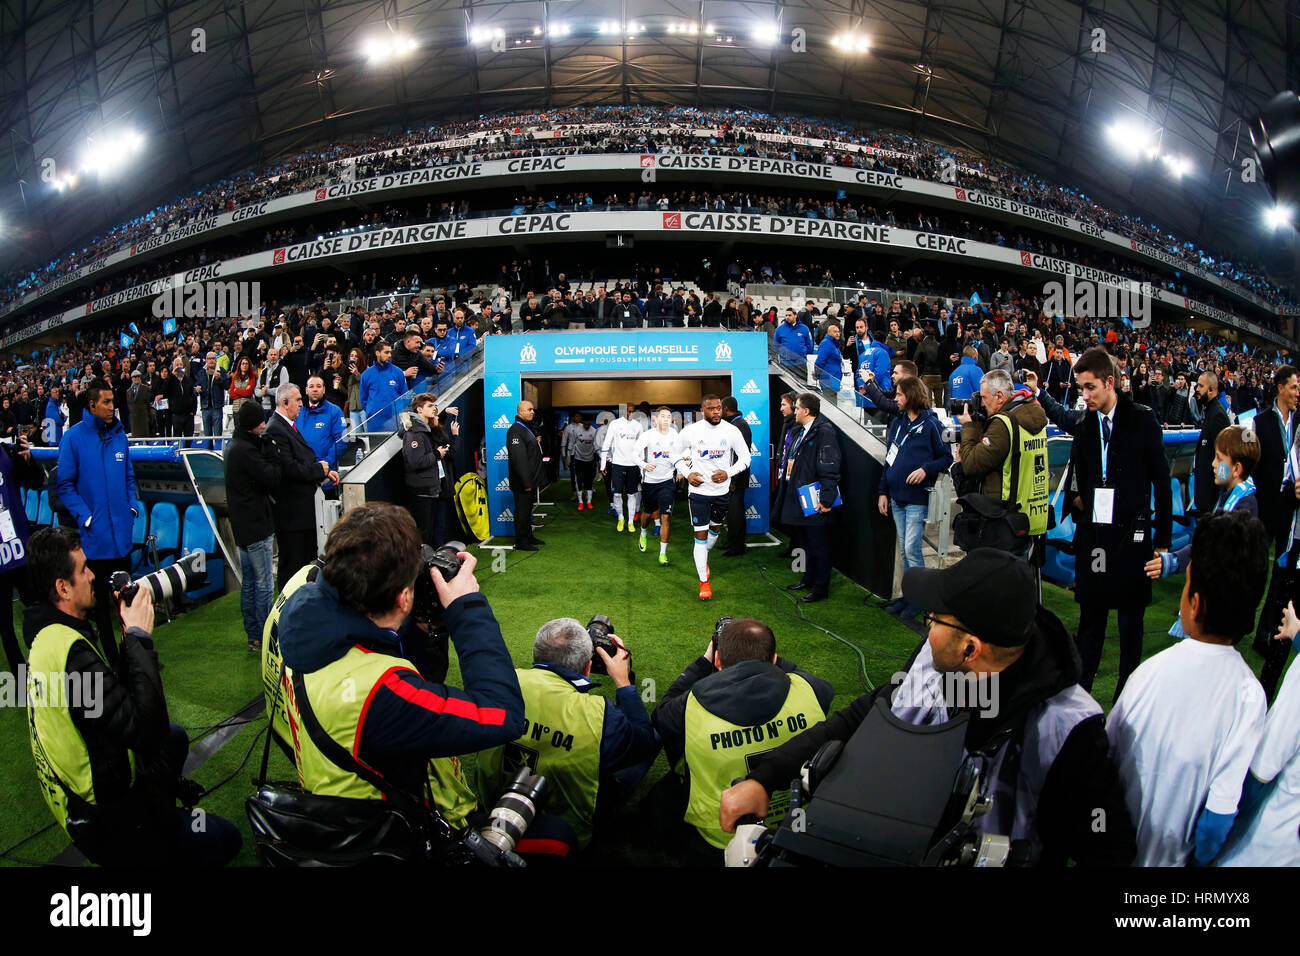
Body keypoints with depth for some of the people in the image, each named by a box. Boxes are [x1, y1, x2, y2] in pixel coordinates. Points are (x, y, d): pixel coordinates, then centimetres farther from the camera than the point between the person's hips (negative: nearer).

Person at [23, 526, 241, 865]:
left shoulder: (48, 634, -2)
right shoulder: (71, 652, -33)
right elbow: (147, 727, -36)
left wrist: (125, 629, -4)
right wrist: (139, 636, -29)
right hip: (105, 825, -9)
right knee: (225, 840, 2)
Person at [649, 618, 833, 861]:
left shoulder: (689, 709, -22)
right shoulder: (809, 692, -18)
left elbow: (661, 716, 4)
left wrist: (703, 663, 10)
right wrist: (765, 653, 14)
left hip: (717, 851, -2)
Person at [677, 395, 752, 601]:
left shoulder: (731, 431, -7)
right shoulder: (690, 431, -9)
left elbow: (745, 457, 2)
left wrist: (728, 473, -14)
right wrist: (687, 473, -10)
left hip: (721, 490, 2)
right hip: (698, 490, -2)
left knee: (715, 528, 20)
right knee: (700, 535, -4)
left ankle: (703, 558, 50)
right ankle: (704, 582, 5)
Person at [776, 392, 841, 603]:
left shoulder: (824, 432, -16)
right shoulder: (800, 431, 14)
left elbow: (830, 468, -20)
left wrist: (826, 499, -23)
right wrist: (784, 482, 20)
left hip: (814, 500, -10)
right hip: (800, 497, 10)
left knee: (818, 544, -1)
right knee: (807, 542, 19)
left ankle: (821, 588, 7)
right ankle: (808, 580, 32)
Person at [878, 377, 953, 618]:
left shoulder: (931, 424, -7)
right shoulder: (896, 424, 12)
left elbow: (947, 458, -5)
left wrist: (926, 469, -21)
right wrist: (883, 491, 11)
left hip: (918, 498, -6)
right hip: (897, 498, 7)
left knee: (912, 548, -8)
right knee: (904, 549, 11)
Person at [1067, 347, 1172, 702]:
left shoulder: (1142, 420, -4)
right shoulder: (1085, 427, 9)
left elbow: (1162, 482, -3)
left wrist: (1162, 537, -5)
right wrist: (1078, 499, 1)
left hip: (1132, 535, -4)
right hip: (1093, 533, 4)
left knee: (1131, 619, 6)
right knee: (1091, 614, 10)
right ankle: (1079, 689, 19)